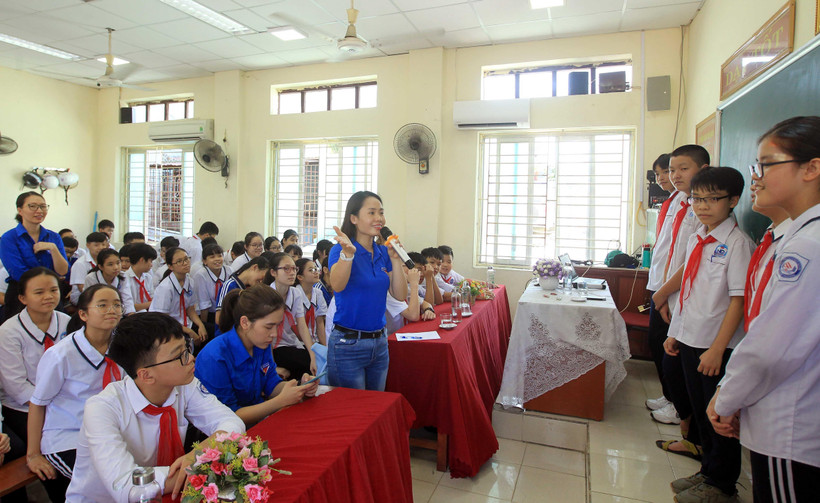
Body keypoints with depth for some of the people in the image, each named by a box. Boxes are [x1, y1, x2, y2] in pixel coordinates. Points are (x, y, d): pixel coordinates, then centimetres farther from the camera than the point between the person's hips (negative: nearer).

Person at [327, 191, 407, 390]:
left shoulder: (383, 253, 5)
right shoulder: (340, 250, -12)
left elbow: (400, 295, 1)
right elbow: (337, 286, -32)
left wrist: (395, 260, -9)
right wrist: (348, 253, -49)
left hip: (379, 342, 6)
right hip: (348, 343, -6)